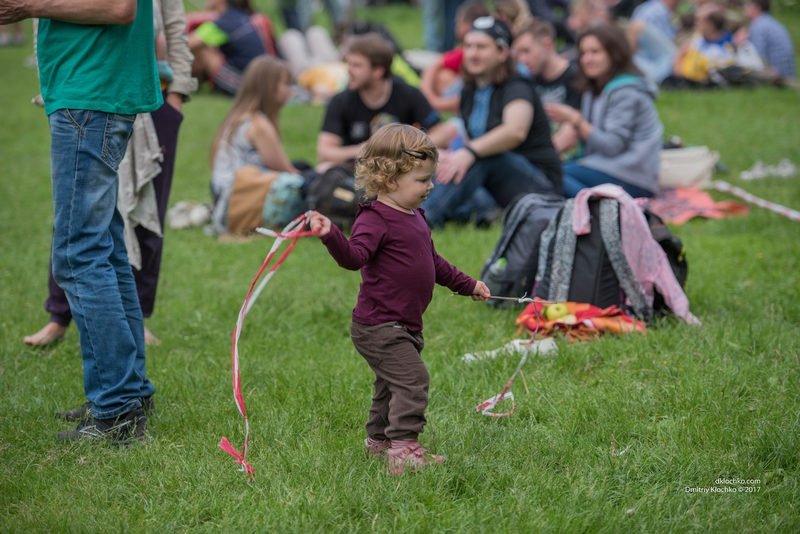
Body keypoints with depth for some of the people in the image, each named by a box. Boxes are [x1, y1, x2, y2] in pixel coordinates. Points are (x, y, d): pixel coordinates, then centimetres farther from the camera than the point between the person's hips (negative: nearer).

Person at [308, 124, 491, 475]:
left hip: (404, 326, 10)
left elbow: (433, 262, 28)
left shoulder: (414, 217, 14)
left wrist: (467, 285, 33)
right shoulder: (376, 219, -17)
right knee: (412, 379, -15)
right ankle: (403, 450, -14)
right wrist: (331, 237, -51)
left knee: (391, 385, 19)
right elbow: (354, 256, -32)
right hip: (379, 326, -10)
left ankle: (378, 440, 34)